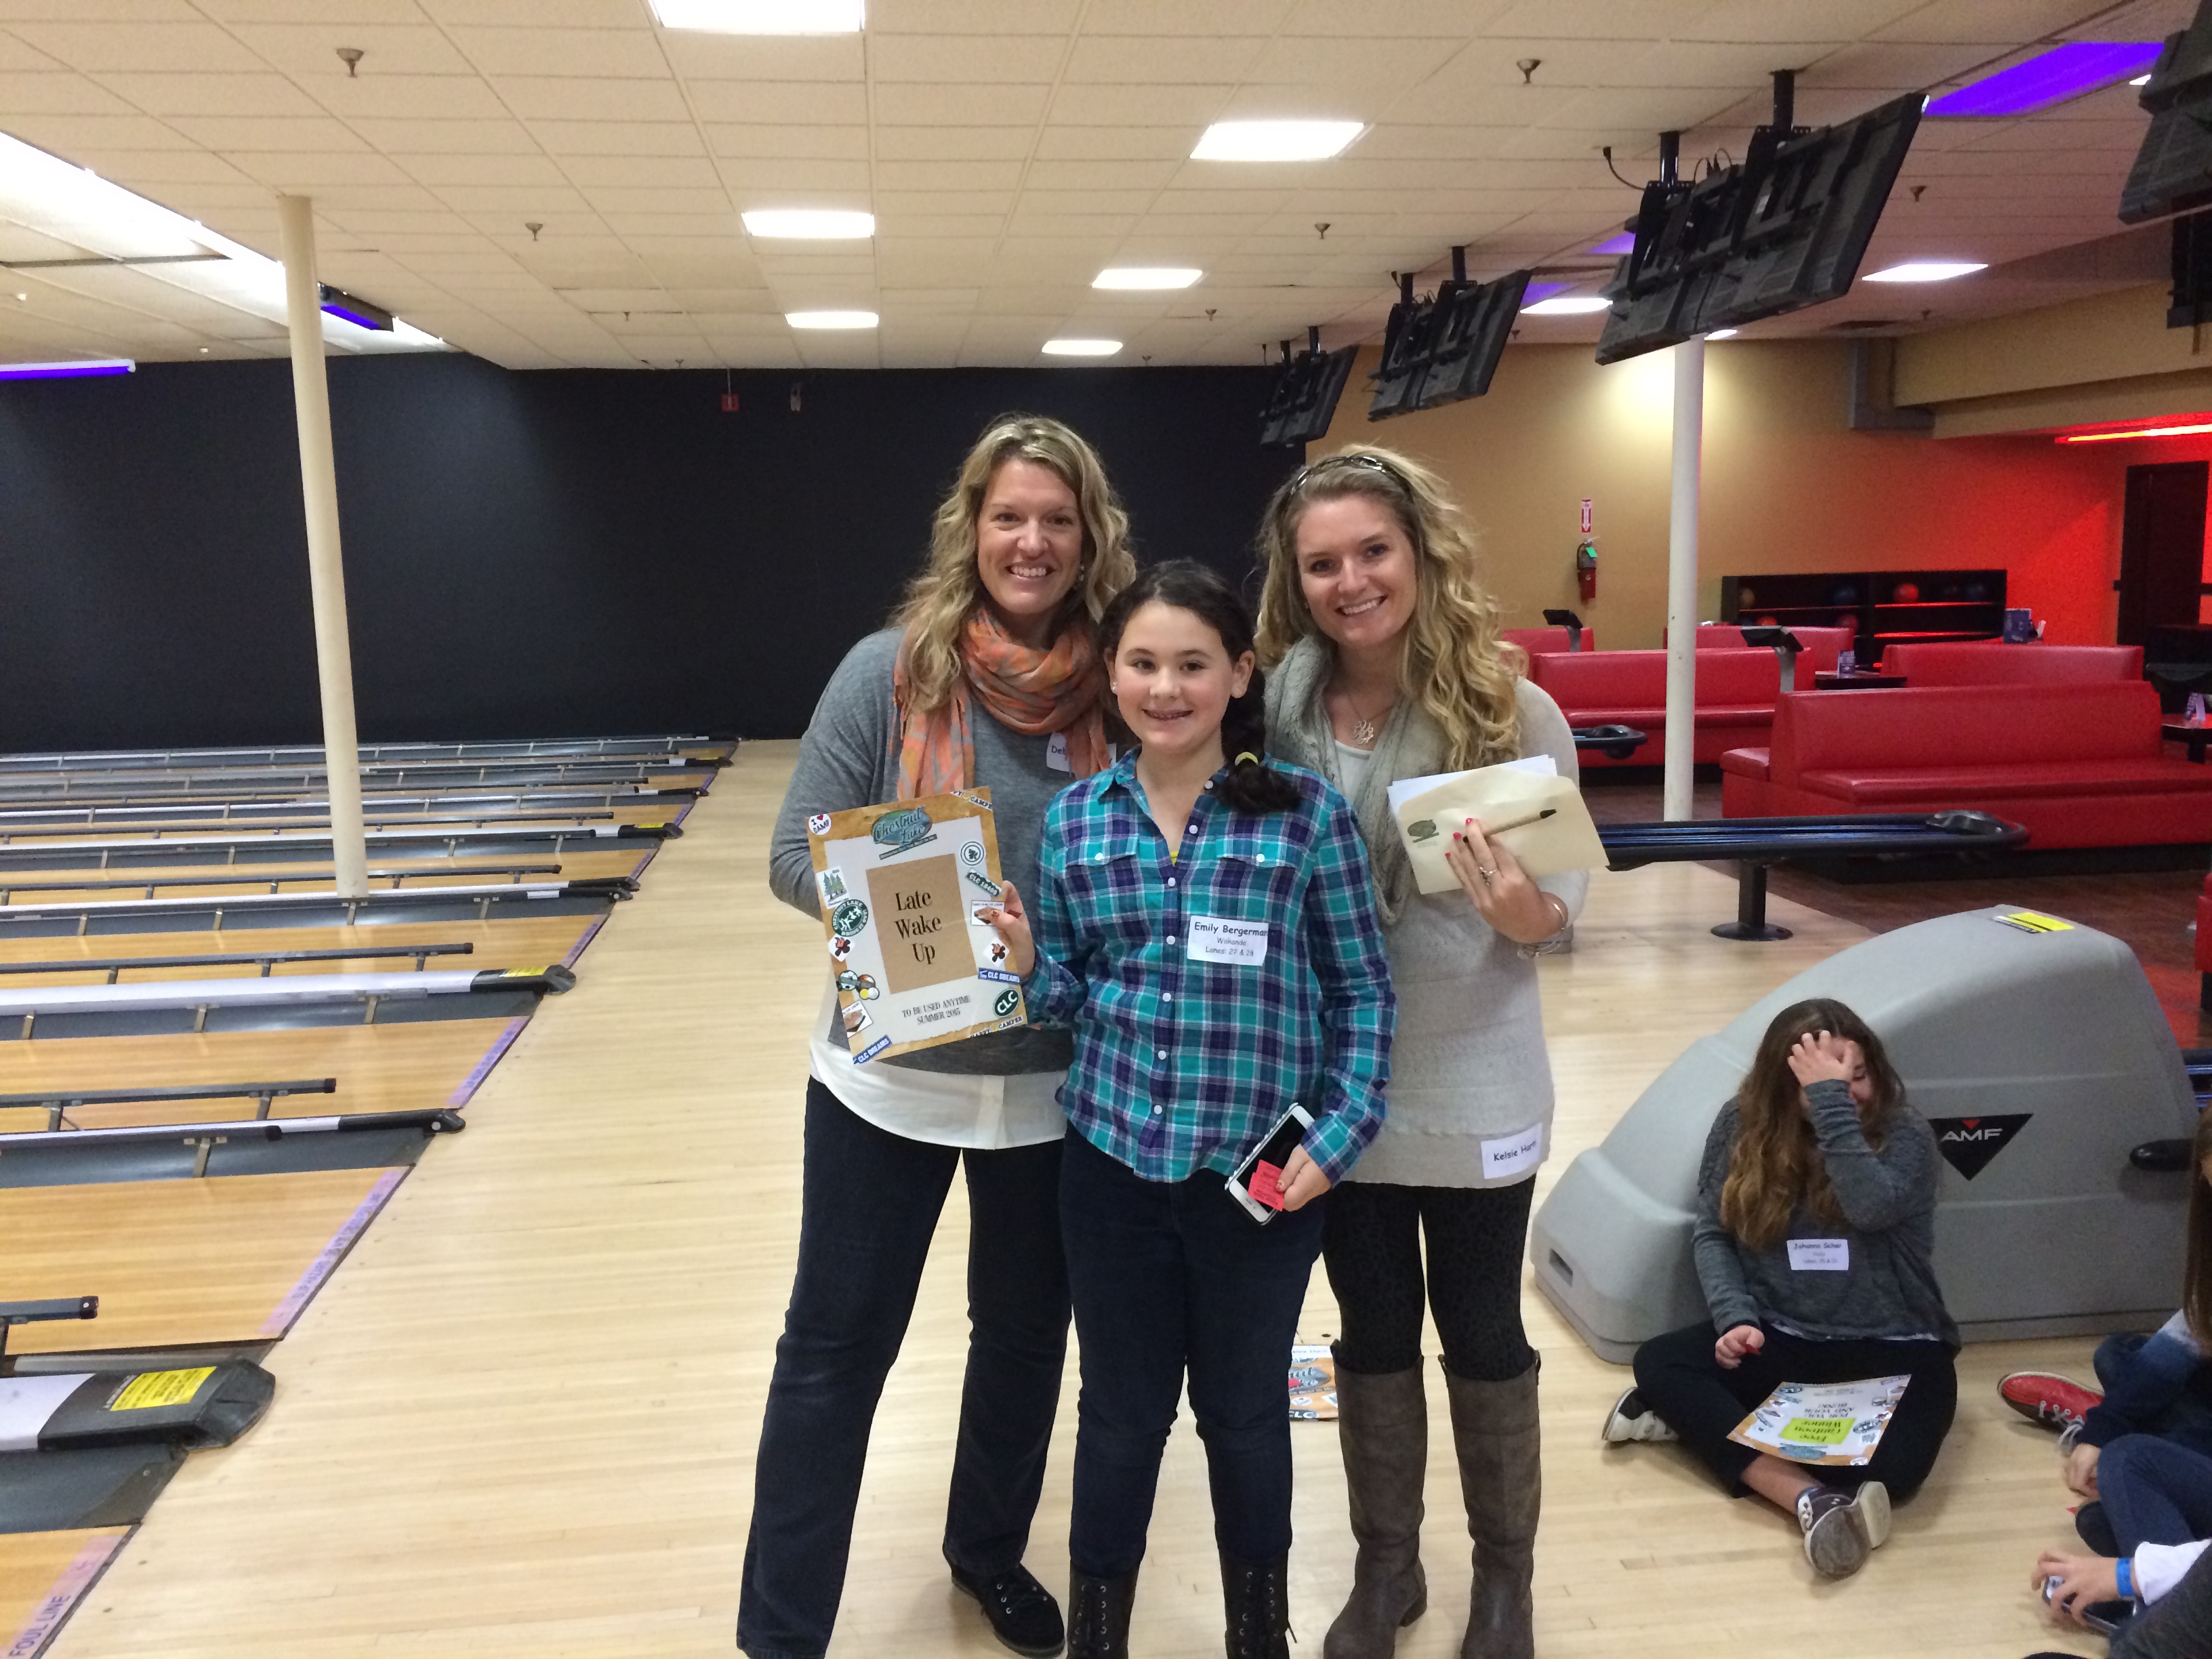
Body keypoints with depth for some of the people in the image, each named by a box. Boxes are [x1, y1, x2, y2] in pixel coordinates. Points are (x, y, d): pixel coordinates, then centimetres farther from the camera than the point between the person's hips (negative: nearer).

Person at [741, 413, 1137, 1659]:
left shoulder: (1118, 691, -6)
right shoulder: (889, 671, -11)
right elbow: (797, 857, -9)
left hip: (1055, 1085, 3)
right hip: (891, 1073, -2)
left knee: (1026, 1335, 20)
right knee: (836, 1350, 10)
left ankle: (990, 1551, 47)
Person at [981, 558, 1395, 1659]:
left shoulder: (1307, 814, -9)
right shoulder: (1074, 820, -1)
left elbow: (1363, 989, -3)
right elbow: (1067, 996, 5)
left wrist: (1339, 1135, -10)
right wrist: (1022, 962, -15)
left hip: (1260, 1173, -1)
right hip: (1111, 1165, 2)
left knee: (1245, 1412, 18)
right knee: (1121, 1411, 17)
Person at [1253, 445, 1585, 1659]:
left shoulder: (1511, 711, -12)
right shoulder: (1276, 711, -7)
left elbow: (1567, 888, -5)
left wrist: (1530, 918, -26)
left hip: (1474, 1082, -2)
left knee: (1484, 1336, 16)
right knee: (1372, 1334, 18)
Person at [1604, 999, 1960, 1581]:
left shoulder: (1904, 1134, -8)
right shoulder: (1742, 1126, 0)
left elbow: (1871, 1207, -30)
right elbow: (1712, 1234, 2)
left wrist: (1832, 1098, -28)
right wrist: (1736, 1319, -15)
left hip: (1891, 1350, -2)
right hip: (1781, 1341, 3)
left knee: (1889, 1467, -33)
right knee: (1659, 1362, -24)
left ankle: (1704, 1418, -19)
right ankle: (1814, 1500, -38)